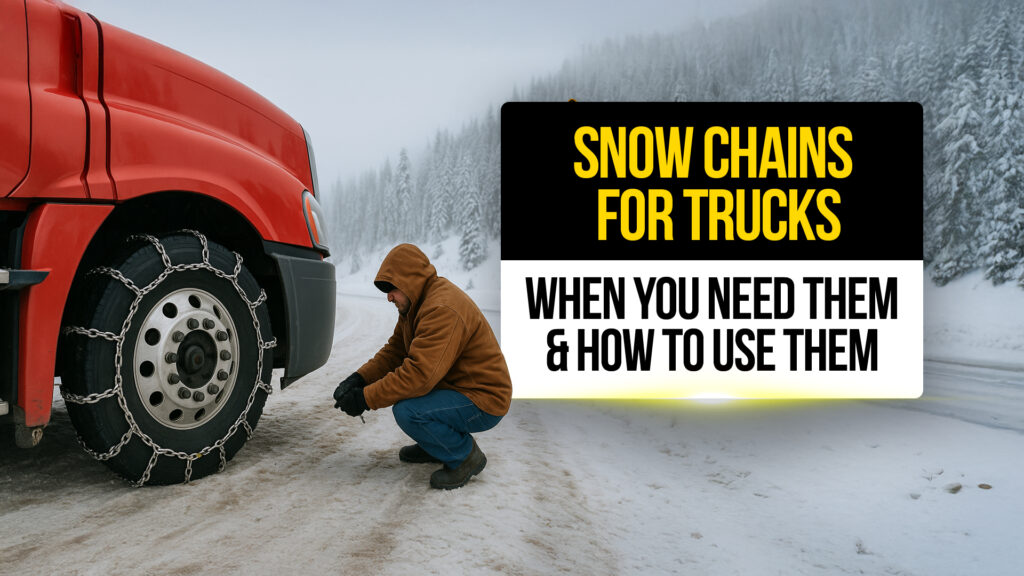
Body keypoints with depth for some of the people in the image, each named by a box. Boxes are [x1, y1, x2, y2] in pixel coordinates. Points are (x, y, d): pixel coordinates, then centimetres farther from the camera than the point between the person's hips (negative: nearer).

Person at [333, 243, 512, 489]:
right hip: (451, 385, 10)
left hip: (483, 403, -10)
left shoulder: (443, 309, -27)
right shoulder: (417, 302, 7)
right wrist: (359, 379, -5)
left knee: (407, 411, -28)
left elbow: (419, 374, -33)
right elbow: (394, 350, 10)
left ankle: (466, 456, -5)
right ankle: (434, 445, 18)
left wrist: (366, 398, -25)